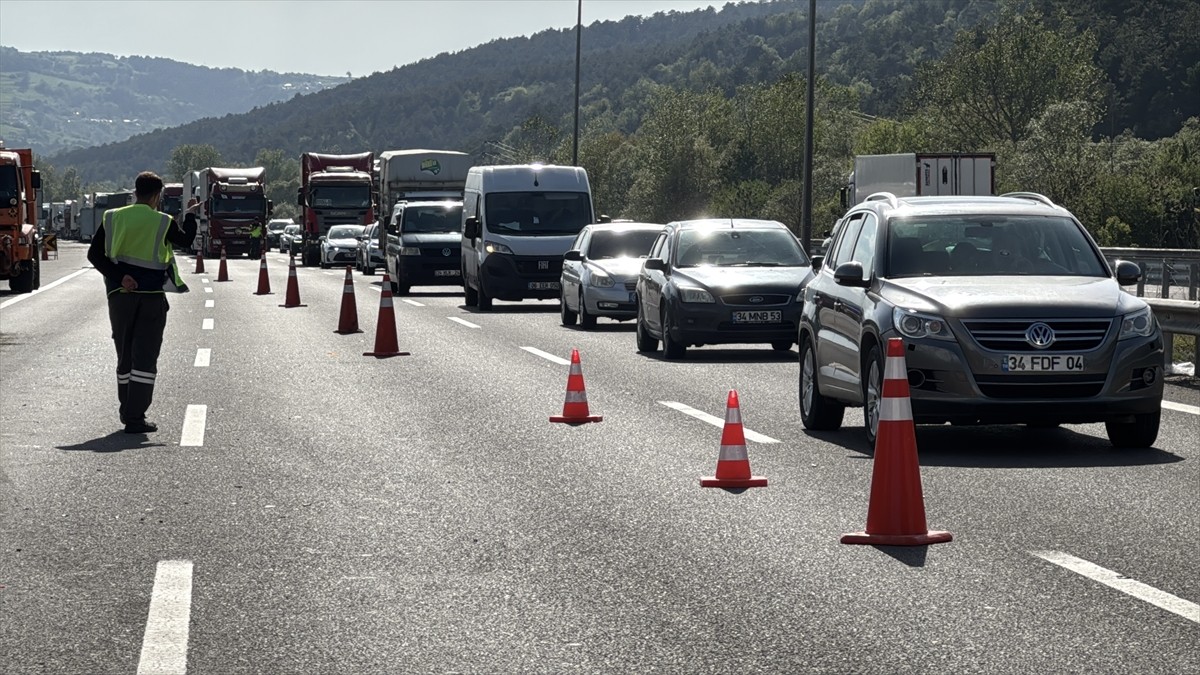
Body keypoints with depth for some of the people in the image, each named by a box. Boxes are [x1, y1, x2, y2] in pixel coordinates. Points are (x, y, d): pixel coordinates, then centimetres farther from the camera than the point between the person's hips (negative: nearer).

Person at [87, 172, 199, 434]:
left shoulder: (112, 218, 3)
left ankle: (127, 411, 22)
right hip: (152, 297, -3)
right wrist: (190, 215, 32)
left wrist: (118, 276, -8)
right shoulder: (163, 223, -4)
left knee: (124, 355, 15)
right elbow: (186, 239, 16)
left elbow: (94, 254, -3)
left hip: (120, 295, 3)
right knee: (145, 358, -2)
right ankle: (135, 417, -8)